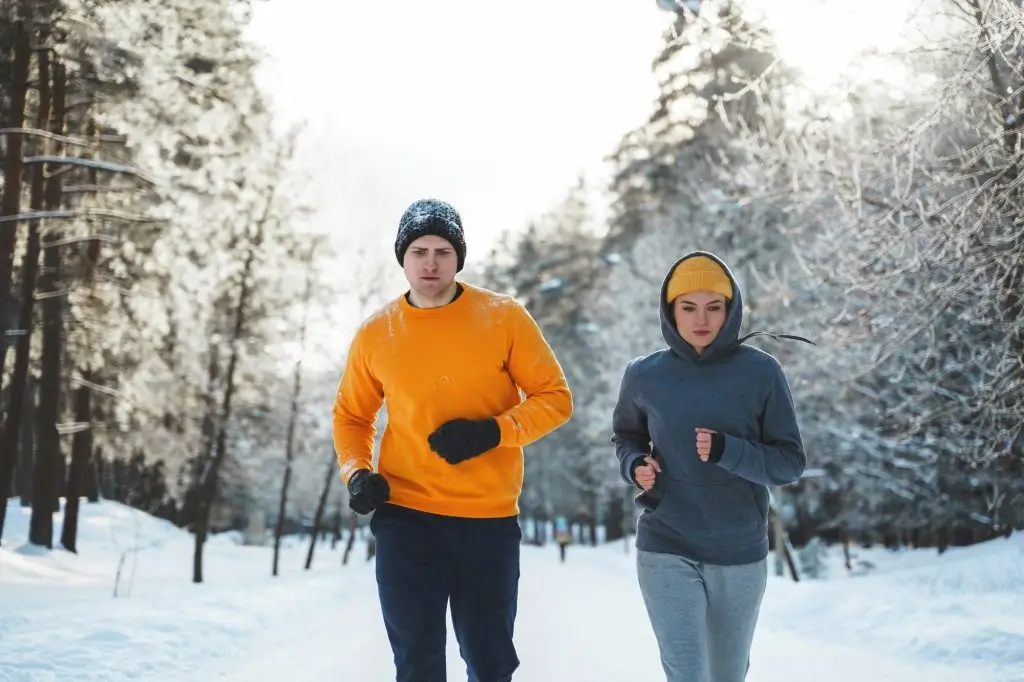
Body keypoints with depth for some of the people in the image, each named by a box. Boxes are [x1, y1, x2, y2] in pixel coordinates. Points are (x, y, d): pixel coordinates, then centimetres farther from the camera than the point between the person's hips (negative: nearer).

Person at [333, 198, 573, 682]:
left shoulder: (504, 318, -3)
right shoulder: (376, 334, 2)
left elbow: (555, 398, -1)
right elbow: (351, 415, 16)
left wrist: (493, 432, -17)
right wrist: (357, 473, -3)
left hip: (489, 519, 0)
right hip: (406, 519, 1)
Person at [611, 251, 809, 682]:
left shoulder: (761, 373, -7)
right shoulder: (644, 376, -3)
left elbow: (791, 462, -6)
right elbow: (626, 436, 16)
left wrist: (728, 451, -23)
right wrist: (634, 465, -7)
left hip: (740, 553, 1)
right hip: (666, 550, -1)